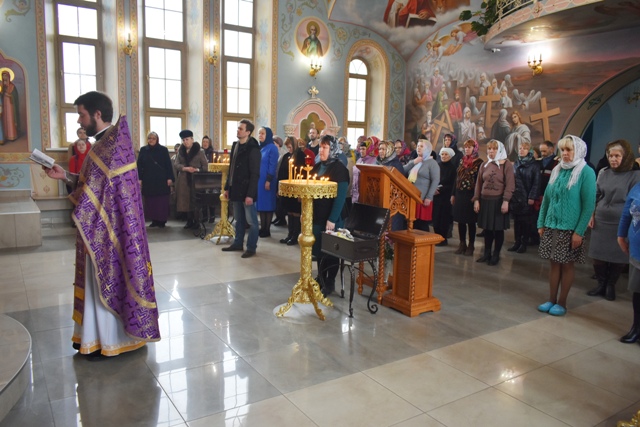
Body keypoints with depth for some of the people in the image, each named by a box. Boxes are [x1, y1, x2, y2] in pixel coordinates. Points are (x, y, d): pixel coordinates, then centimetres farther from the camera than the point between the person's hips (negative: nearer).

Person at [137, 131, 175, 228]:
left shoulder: (163, 150, 1)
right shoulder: (143, 150, 7)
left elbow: (168, 165, -1)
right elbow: (139, 165, 7)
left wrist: (170, 178, -8)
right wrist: (139, 179, 0)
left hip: (161, 180, -2)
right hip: (148, 180, 2)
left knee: (162, 201, -1)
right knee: (150, 201, 4)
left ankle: (162, 221, 7)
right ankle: (154, 220, 13)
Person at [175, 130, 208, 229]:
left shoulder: (199, 151, -1)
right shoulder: (181, 151, 10)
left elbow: (205, 167, -2)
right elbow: (177, 164, 3)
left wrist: (197, 170, -20)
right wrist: (185, 168, -16)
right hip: (184, 180, 4)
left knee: (195, 201, -5)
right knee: (185, 200, 3)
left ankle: (196, 222, 6)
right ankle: (189, 221, 15)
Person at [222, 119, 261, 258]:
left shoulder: (253, 149, -13)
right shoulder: (235, 145, 12)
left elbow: (255, 174, -16)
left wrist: (250, 194, -19)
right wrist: (227, 187, 14)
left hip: (246, 191, -8)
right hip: (236, 189, 8)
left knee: (251, 221, 2)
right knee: (239, 220, 17)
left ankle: (251, 247, 10)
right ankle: (238, 243, 27)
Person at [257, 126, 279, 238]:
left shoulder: (272, 148, -8)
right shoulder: (259, 147, 13)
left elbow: (273, 166, -13)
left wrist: (269, 180, -18)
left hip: (266, 180, -7)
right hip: (258, 180, 7)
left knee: (267, 205, -1)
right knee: (261, 204, 8)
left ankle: (267, 230, 4)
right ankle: (262, 228, 14)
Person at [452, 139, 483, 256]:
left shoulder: (479, 163, -6)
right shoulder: (462, 161, 12)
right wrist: (453, 194, 10)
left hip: (471, 195, -5)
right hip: (459, 195, 5)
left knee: (471, 221, 3)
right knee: (460, 220, 8)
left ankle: (471, 245, 13)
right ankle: (462, 244, 19)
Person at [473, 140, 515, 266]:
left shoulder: (507, 164, -3)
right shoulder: (484, 165, 10)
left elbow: (510, 185, -9)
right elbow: (479, 183, 10)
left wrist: (505, 201, -16)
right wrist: (476, 199, 3)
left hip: (498, 201, -4)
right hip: (485, 200, 4)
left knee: (498, 229, 4)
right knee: (487, 228, 10)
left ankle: (496, 255, 15)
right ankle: (487, 253, 21)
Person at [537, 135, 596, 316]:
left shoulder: (586, 172, -8)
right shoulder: (557, 170, 9)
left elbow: (589, 205, -11)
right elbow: (546, 198, 11)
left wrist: (579, 231, -15)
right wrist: (541, 223, 6)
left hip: (570, 228, -5)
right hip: (551, 226, 5)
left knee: (567, 265, 5)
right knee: (554, 263, 10)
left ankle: (562, 303, 16)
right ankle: (552, 300, 19)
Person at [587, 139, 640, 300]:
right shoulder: (604, 173, 6)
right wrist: (591, 215, 6)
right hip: (600, 222, 3)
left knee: (619, 257, 7)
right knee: (597, 255, 8)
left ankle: (611, 285, 26)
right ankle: (601, 284, 26)